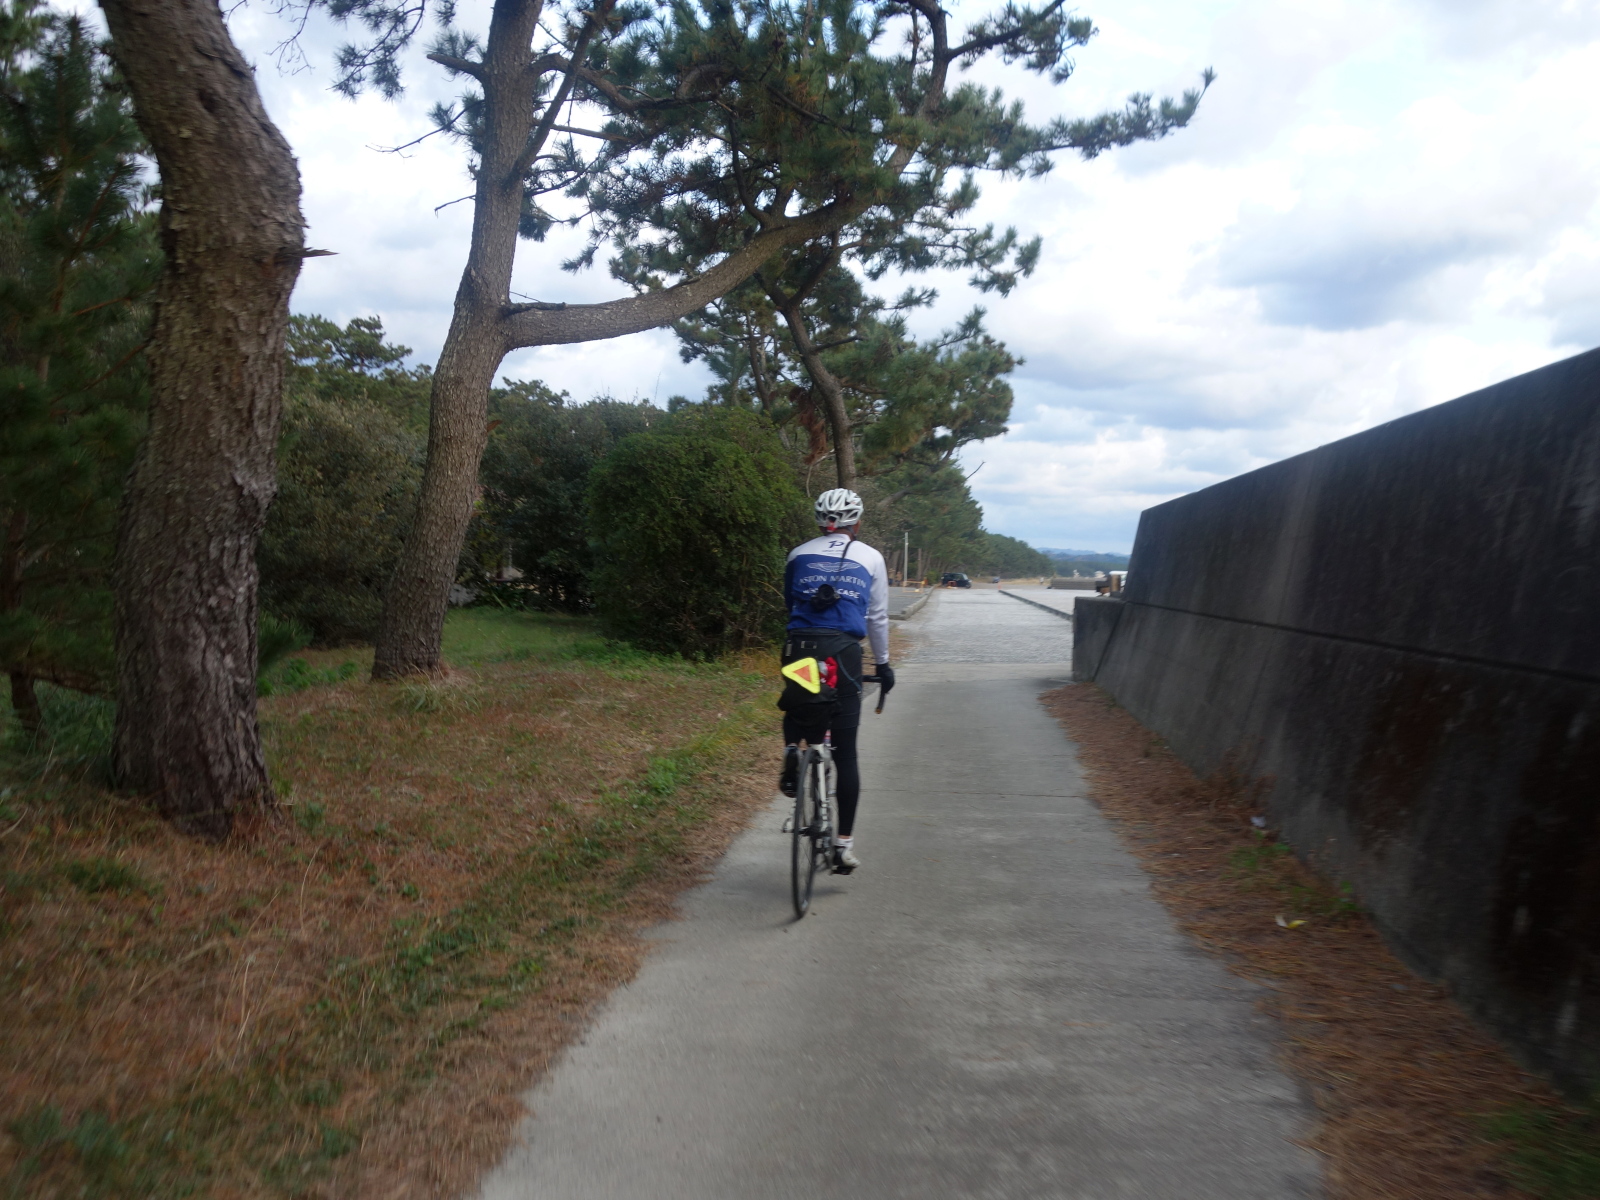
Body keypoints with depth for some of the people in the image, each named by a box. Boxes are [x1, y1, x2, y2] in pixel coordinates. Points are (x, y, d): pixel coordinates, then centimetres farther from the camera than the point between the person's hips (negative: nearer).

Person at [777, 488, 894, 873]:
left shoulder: (799, 554, 15)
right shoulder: (870, 558, 13)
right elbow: (877, 617, 17)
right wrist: (883, 663, 27)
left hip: (799, 647, 1)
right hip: (843, 652, -1)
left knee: (797, 709, 31)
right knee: (845, 752, 3)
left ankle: (792, 750, -1)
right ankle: (844, 841, 2)